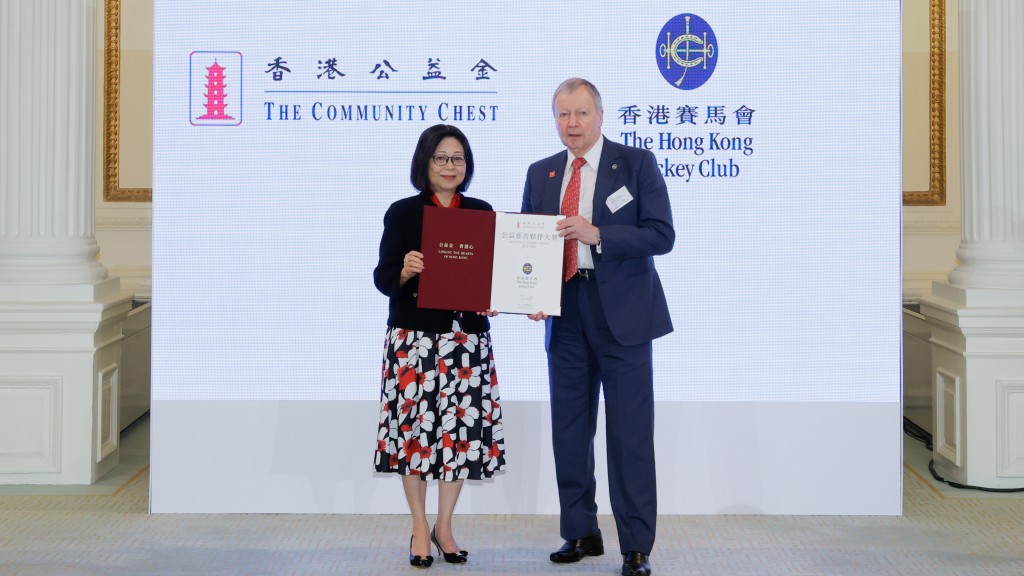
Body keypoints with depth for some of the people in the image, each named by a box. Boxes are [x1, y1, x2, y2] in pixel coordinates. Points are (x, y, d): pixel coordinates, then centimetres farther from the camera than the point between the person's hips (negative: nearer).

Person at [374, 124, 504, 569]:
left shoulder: (482, 212, 8)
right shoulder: (402, 213, 0)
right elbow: (382, 278, -3)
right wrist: (403, 270, -24)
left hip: (467, 337, 3)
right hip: (414, 337, -2)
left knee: (462, 429, 3)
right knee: (416, 426, 0)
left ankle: (444, 527, 19)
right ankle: (420, 530, 15)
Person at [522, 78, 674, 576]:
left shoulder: (637, 164, -1)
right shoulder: (540, 174, 11)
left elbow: (662, 235, -9)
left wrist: (597, 234, -20)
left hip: (622, 314, -4)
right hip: (564, 315, 5)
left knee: (630, 432, -3)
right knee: (569, 429, 10)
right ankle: (580, 533, 22)